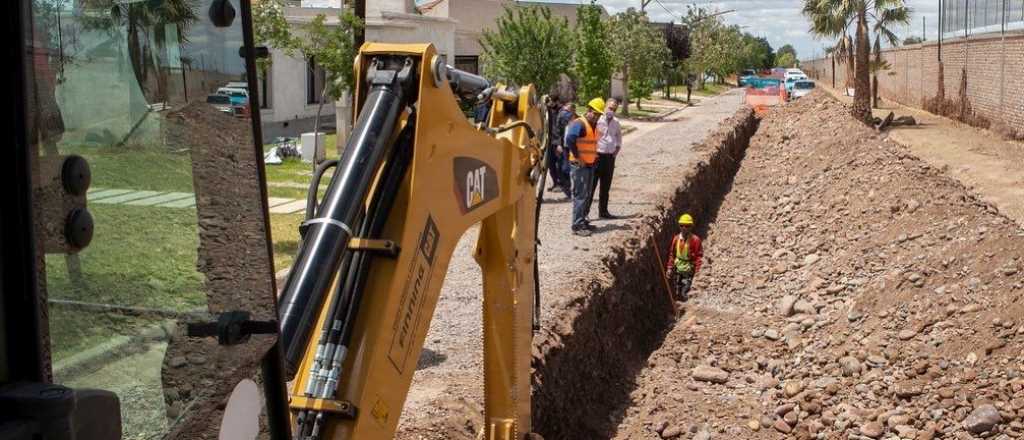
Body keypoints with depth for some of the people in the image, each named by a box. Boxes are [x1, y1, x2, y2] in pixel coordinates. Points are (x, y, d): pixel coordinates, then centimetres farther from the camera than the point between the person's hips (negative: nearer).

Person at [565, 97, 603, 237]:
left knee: (587, 195, 14)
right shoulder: (579, 124, -15)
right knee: (580, 195, -9)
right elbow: (570, 139, -29)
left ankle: (583, 221, 23)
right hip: (579, 165, -9)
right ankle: (577, 226, -8)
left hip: (590, 165, 9)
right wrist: (577, 157, -24)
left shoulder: (594, 126, 15)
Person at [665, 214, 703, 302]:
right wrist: (669, 268, 7)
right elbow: (671, 254, 9)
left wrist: (697, 270, -16)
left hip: (688, 269, -4)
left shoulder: (695, 240, -11)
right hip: (677, 268, 4)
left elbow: (699, 256, -9)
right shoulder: (676, 238, 1)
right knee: (677, 293, 12)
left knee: (684, 293, -11)